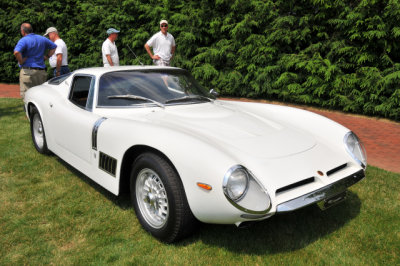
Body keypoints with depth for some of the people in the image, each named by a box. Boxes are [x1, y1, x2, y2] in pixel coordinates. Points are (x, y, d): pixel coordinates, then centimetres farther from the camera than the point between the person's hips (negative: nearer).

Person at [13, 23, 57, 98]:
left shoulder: (23, 40, -9)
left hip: (28, 70, -6)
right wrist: (47, 56, 16)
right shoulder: (42, 39, 11)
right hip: (41, 72, 6)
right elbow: (54, 46, 21)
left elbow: (16, 52, -25)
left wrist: (21, 62, -11)